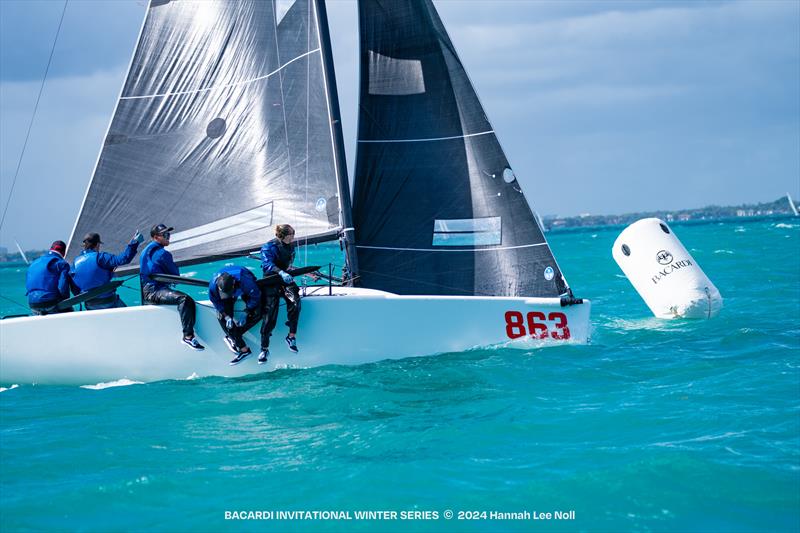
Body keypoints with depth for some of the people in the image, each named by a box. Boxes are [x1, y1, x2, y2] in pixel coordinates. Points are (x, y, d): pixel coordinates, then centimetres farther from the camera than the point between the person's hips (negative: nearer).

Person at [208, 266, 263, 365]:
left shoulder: (245, 280, -45)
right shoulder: (213, 285, -38)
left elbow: (255, 297, -27)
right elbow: (217, 303, -18)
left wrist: (246, 315, -23)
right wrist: (227, 317, -23)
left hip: (245, 292, -1)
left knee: (257, 314, -23)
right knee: (221, 316, -20)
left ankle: (231, 337, -12)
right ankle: (244, 349, -14)